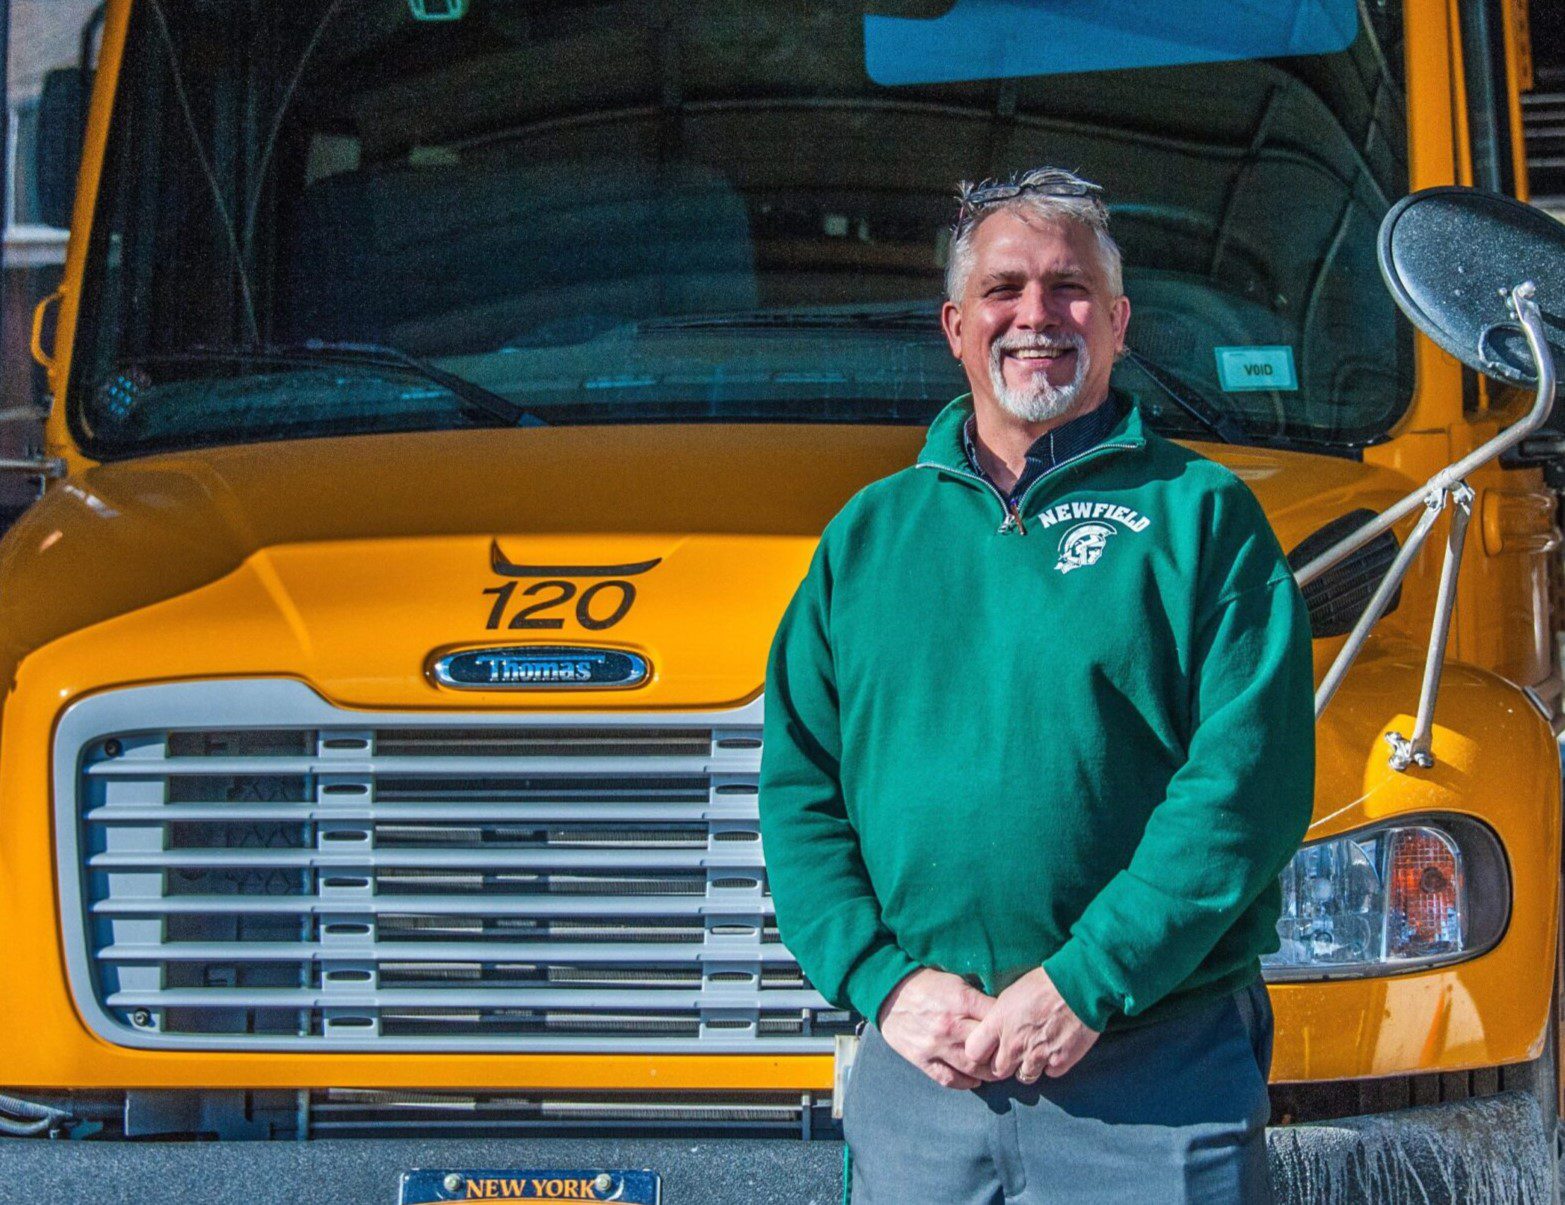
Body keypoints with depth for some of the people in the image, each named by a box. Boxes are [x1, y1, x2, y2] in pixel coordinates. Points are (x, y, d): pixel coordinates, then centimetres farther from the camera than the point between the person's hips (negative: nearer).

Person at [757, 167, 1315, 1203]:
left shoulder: (1200, 511, 3)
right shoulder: (868, 533, 13)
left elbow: (1252, 778, -7)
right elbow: (797, 785, 10)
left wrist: (1088, 984, -14)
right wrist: (882, 978, -5)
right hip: (918, 1070, 3)